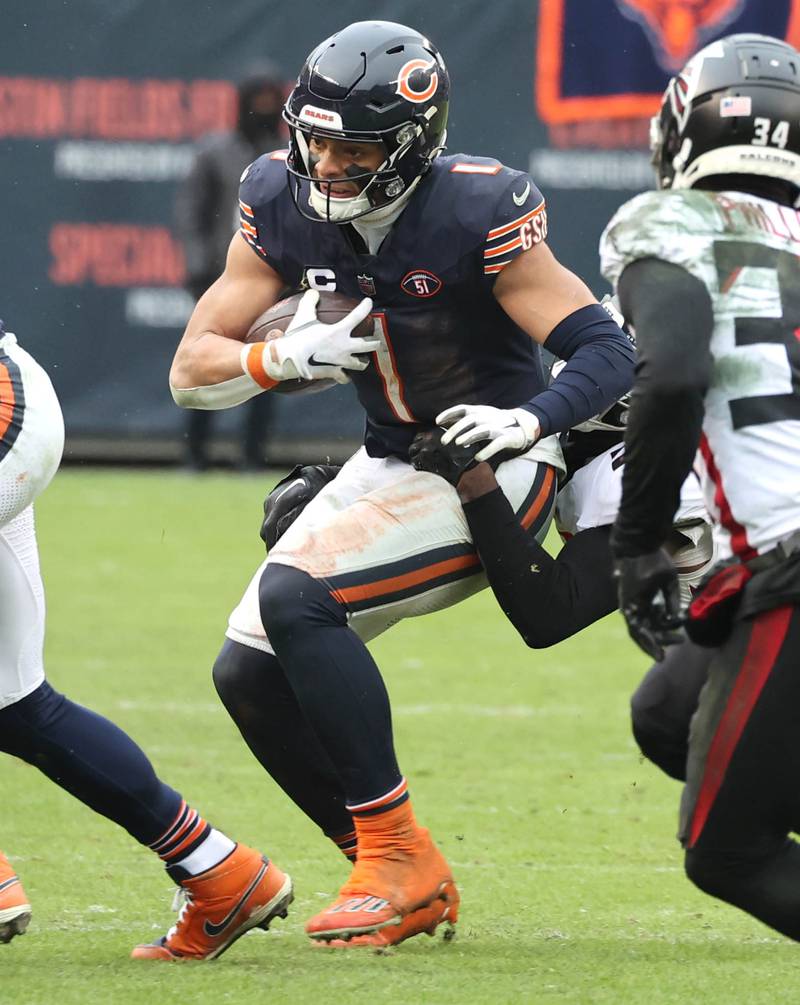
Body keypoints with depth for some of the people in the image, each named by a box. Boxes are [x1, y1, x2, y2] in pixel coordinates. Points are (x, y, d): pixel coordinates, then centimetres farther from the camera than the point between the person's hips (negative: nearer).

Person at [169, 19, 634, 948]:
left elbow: (608, 353, -25)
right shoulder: (284, 206, -7)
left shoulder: (477, 215, -24)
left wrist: (526, 422, -44)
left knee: (294, 596, -25)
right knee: (249, 672, 0)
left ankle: (398, 858, -17)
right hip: (389, 463, 7)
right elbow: (190, 371, -6)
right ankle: (405, 886, 11)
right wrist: (283, 358, -26)